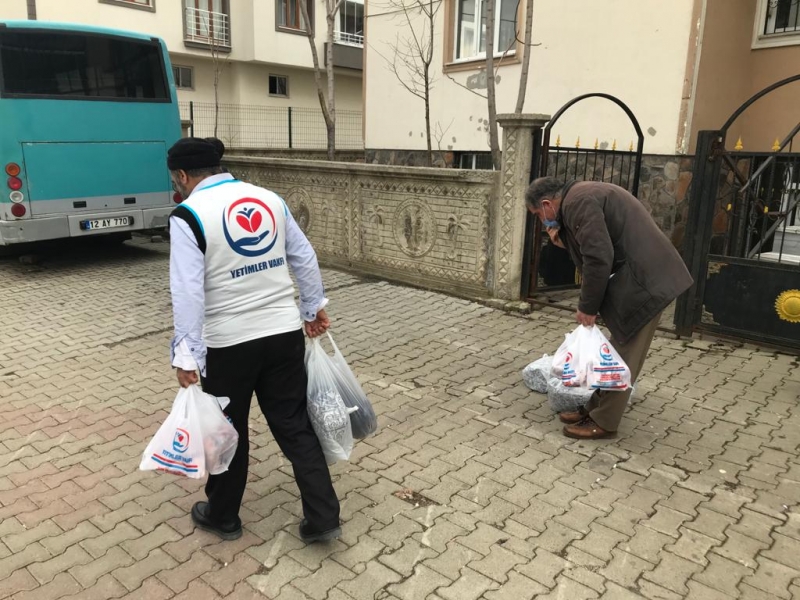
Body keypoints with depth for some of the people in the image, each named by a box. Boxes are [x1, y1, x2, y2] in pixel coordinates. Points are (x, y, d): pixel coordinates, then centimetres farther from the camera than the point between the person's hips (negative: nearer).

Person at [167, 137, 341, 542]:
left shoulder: (188, 215, -10)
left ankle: (222, 517, 35)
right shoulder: (270, 199, 6)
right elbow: (304, 258, 12)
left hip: (229, 343, -4)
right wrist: (314, 307, 22)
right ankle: (323, 518, 16)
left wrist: (186, 355, -14)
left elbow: (188, 292, -17)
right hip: (285, 333, 5)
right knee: (295, 426, 13)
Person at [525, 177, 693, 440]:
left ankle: (604, 422, 8)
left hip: (644, 279, -11)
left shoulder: (577, 202, -16)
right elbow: (592, 248, 18)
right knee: (619, 349, 16)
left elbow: (599, 258, -22)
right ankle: (595, 408, 26)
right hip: (637, 274, 11)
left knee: (624, 352, -2)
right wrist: (563, 238, 5)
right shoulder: (580, 197, 16)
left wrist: (587, 307, -13)